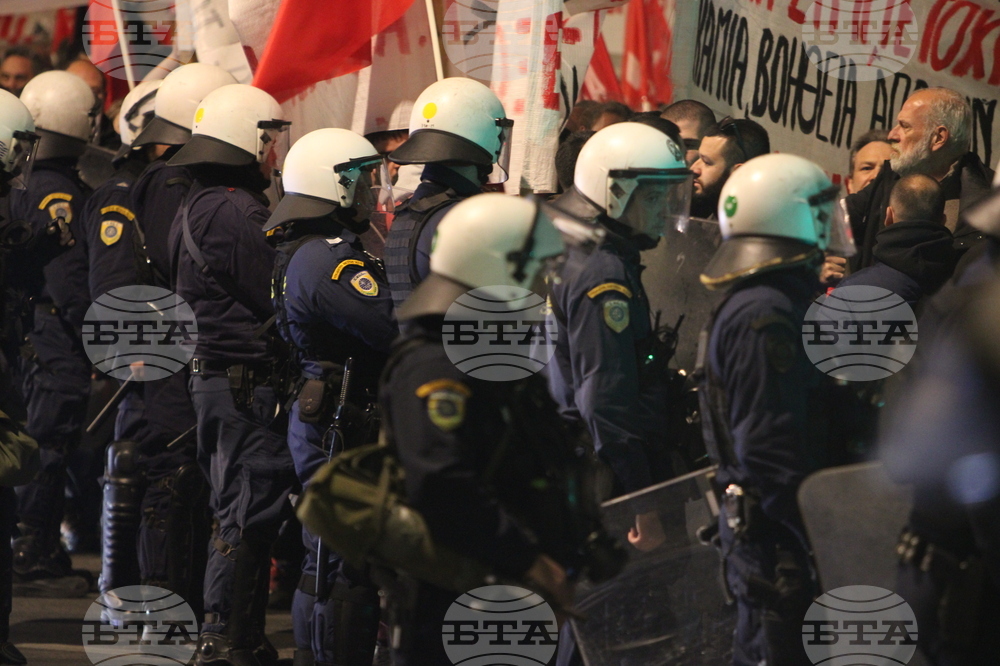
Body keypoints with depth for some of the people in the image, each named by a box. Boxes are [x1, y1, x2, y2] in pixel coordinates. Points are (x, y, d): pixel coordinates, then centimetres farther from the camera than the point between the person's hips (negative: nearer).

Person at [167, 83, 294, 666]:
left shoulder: (195, 208, 14)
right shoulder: (241, 213, -17)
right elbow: (274, 305, -16)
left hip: (208, 372, 10)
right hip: (248, 381, -10)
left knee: (233, 503, 16)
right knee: (250, 509, -6)